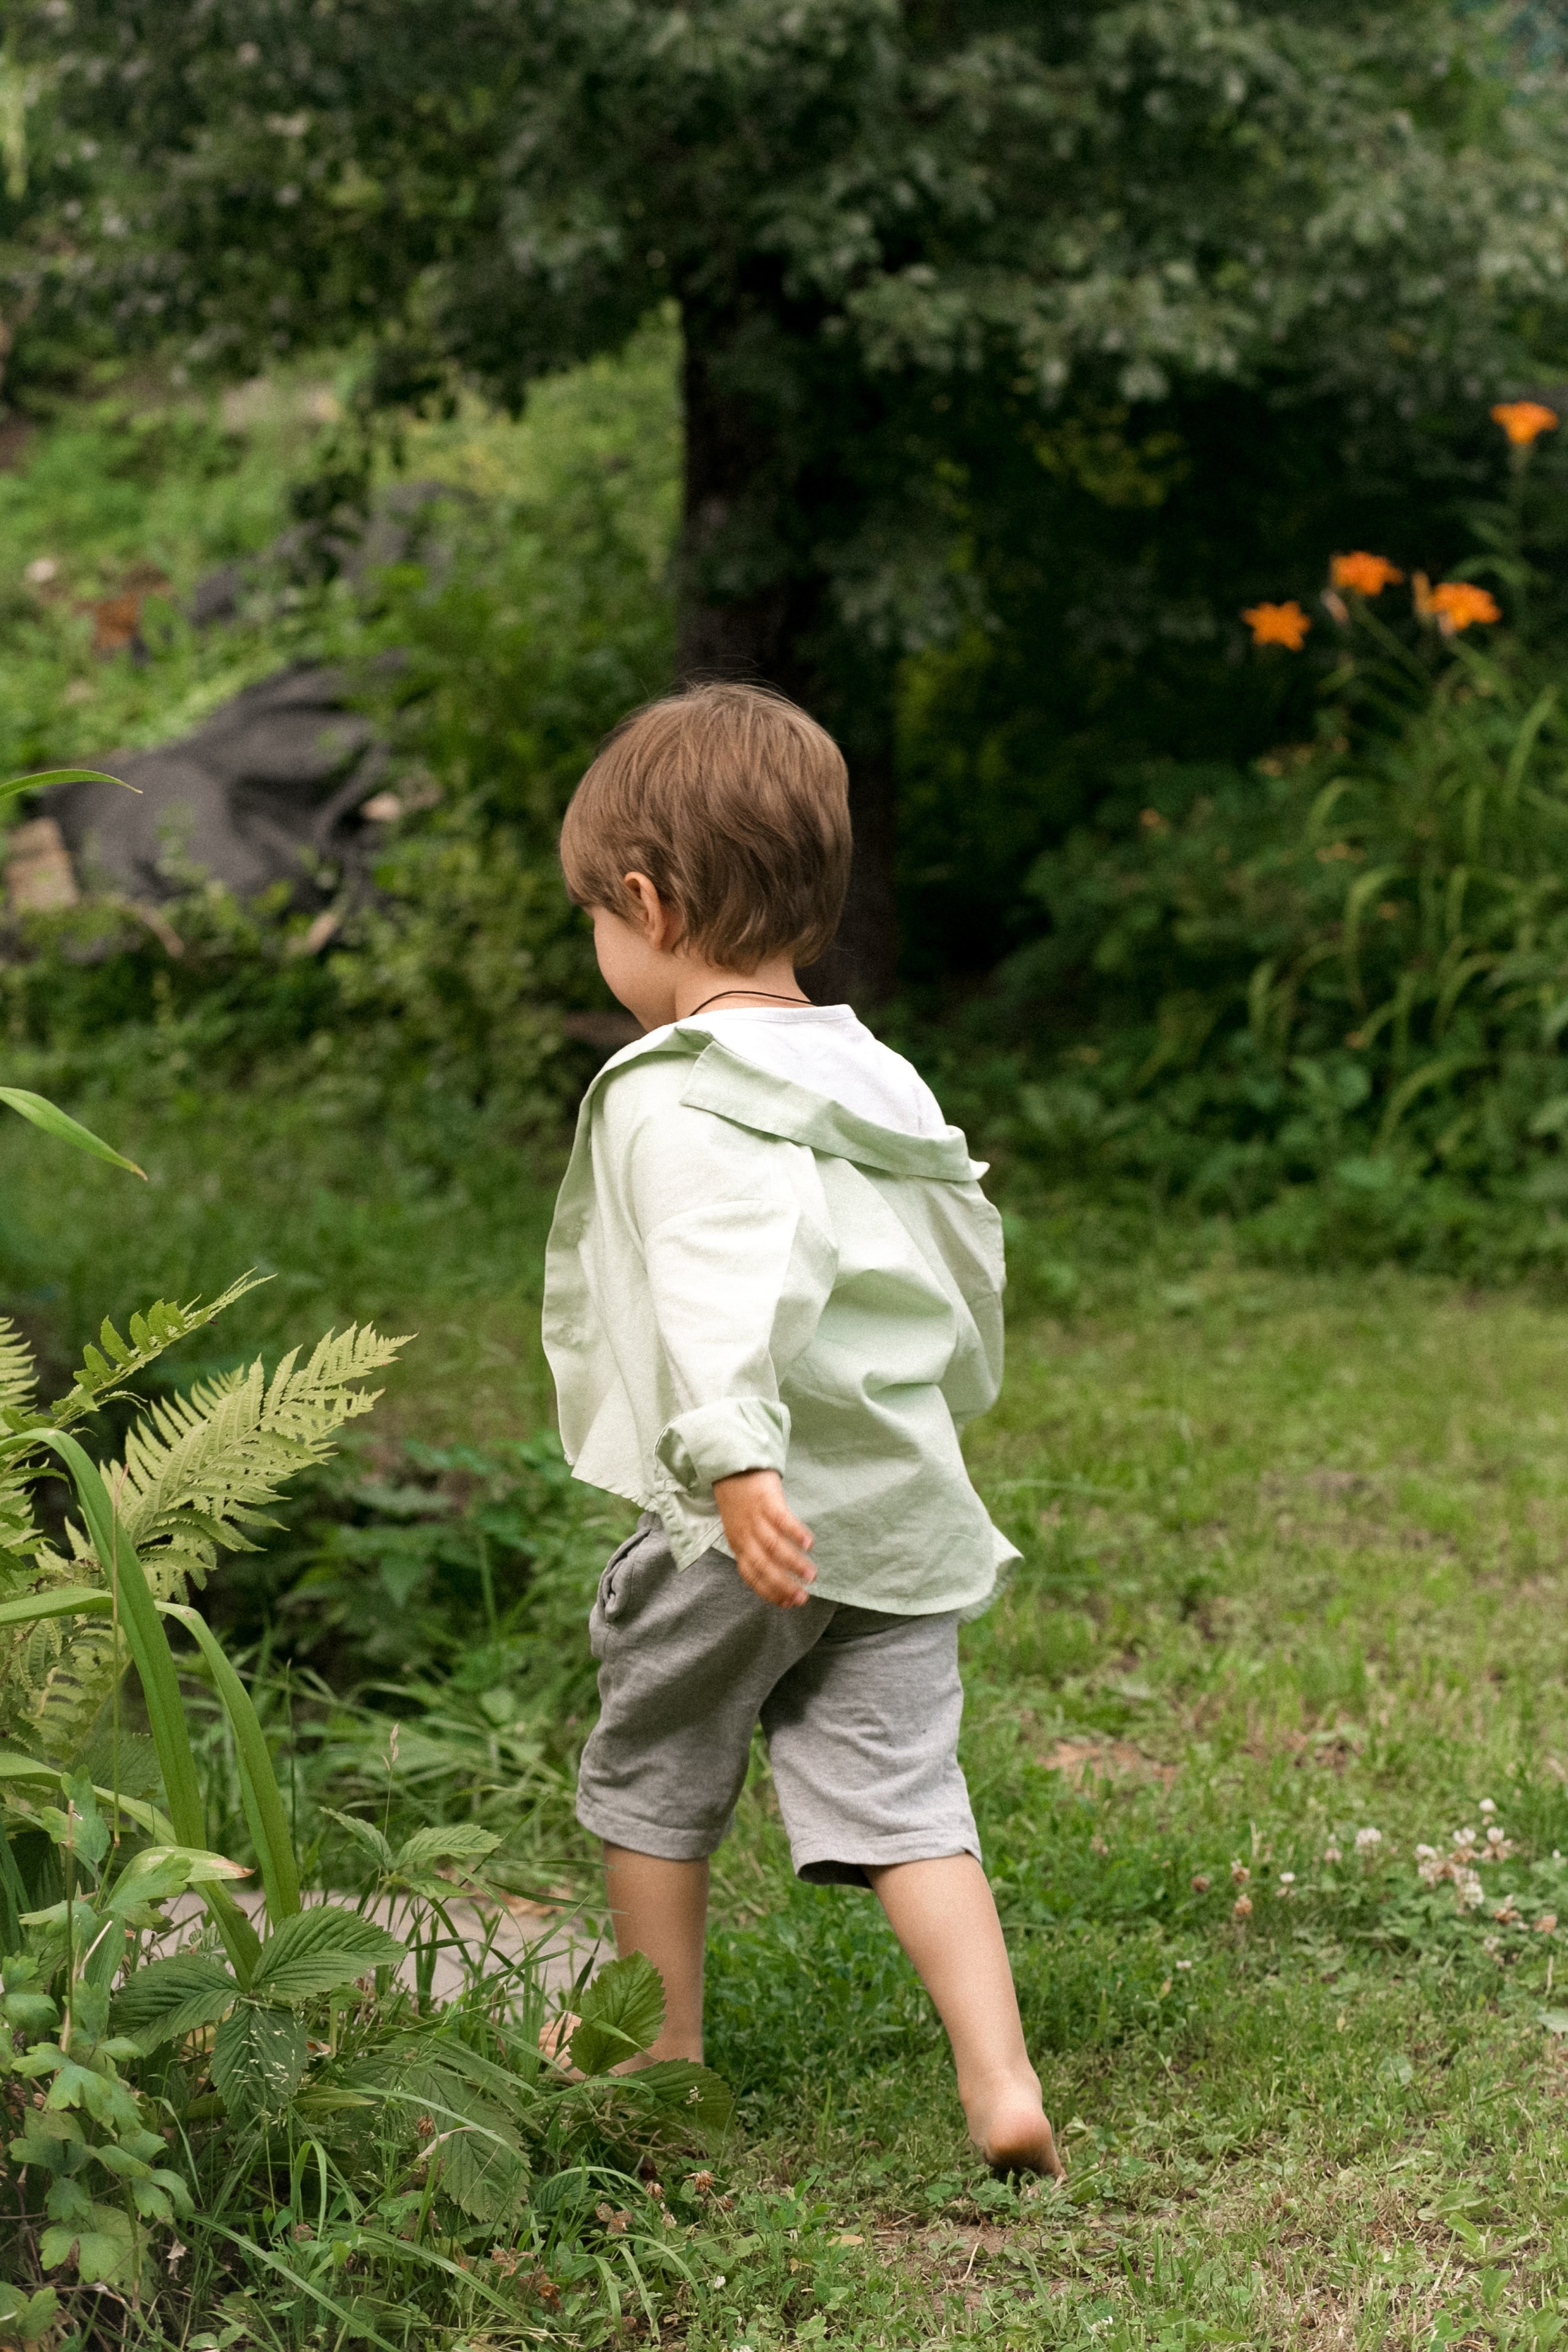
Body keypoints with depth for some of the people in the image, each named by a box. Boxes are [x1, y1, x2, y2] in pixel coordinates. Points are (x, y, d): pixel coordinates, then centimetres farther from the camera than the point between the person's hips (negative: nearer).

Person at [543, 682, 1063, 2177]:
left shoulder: (674, 1101, -13)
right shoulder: (881, 1084, 12)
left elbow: (726, 1276, -30)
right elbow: (970, 1274, 21)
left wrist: (734, 1450, -42)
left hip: (756, 1522, -6)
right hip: (908, 1509, 7)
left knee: (649, 1774, 15)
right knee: (898, 1796, 7)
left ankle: (662, 2042, 30)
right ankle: (1000, 2081, -4)